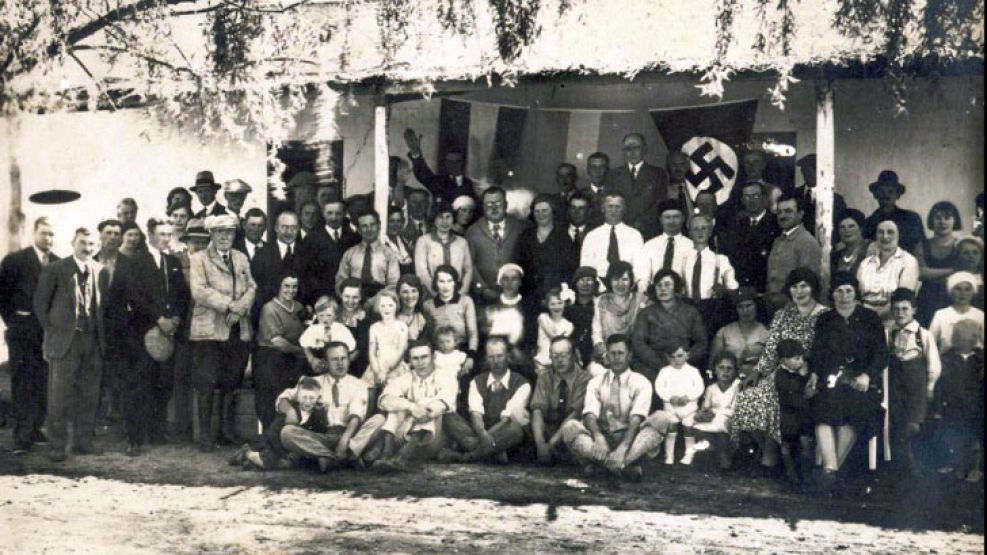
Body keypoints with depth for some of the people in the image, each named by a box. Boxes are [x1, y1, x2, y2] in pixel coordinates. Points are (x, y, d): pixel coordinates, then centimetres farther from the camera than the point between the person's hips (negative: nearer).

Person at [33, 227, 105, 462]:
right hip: (65, 340, -4)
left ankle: (83, 441, 17)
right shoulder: (55, 269, -3)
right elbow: (40, 303, 2)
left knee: (89, 395, 7)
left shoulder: (100, 270, 8)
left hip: (93, 340, 4)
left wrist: (100, 333, 8)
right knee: (60, 395, -2)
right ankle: (57, 445, 4)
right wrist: (51, 330, 0)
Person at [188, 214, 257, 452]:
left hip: (238, 330, 4)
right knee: (206, 383, -5)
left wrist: (240, 308, -9)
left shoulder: (242, 259, 19)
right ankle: (205, 433, 1)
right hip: (209, 329, -4)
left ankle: (227, 430, 16)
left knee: (231, 382, 7)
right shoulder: (198, 259, 2)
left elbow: (251, 287, 10)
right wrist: (229, 304, -15)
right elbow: (199, 291, -10)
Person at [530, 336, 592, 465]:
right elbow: (537, 410, -10)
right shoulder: (544, 377, 3)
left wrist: (552, 442, -25)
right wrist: (540, 443, -27)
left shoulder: (584, 378, -8)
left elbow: (575, 413, -17)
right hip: (549, 429, 3)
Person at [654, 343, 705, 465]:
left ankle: (689, 456, 15)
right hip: (670, 406, 0)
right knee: (670, 432, 0)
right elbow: (659, 387, -7)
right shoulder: (664, 371, 0)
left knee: (689, 432, 5)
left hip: (689, 406, 0)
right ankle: (669, 457, 7)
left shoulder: (693, 371, -1)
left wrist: (688, 397, -20)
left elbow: (699, 387, -7)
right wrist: (670, 397, -19)